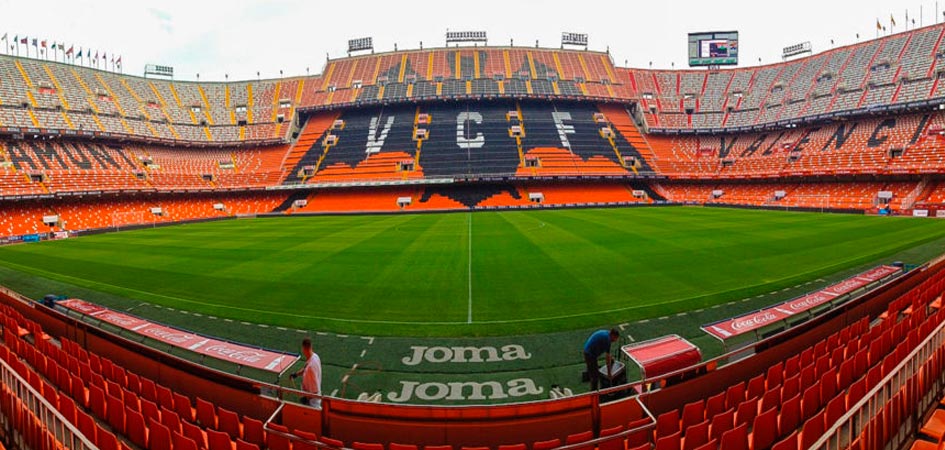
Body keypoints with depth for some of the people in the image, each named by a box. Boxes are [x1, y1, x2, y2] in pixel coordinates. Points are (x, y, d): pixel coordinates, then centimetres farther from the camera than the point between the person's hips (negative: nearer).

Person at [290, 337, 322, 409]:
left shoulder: (311, 365, -34)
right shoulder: (314, 356, -7)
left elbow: (314, 389, -28)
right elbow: (305, 369, 16)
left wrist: (307, 398, -17)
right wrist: (296, 374, 5)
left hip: (312, 398, -8)